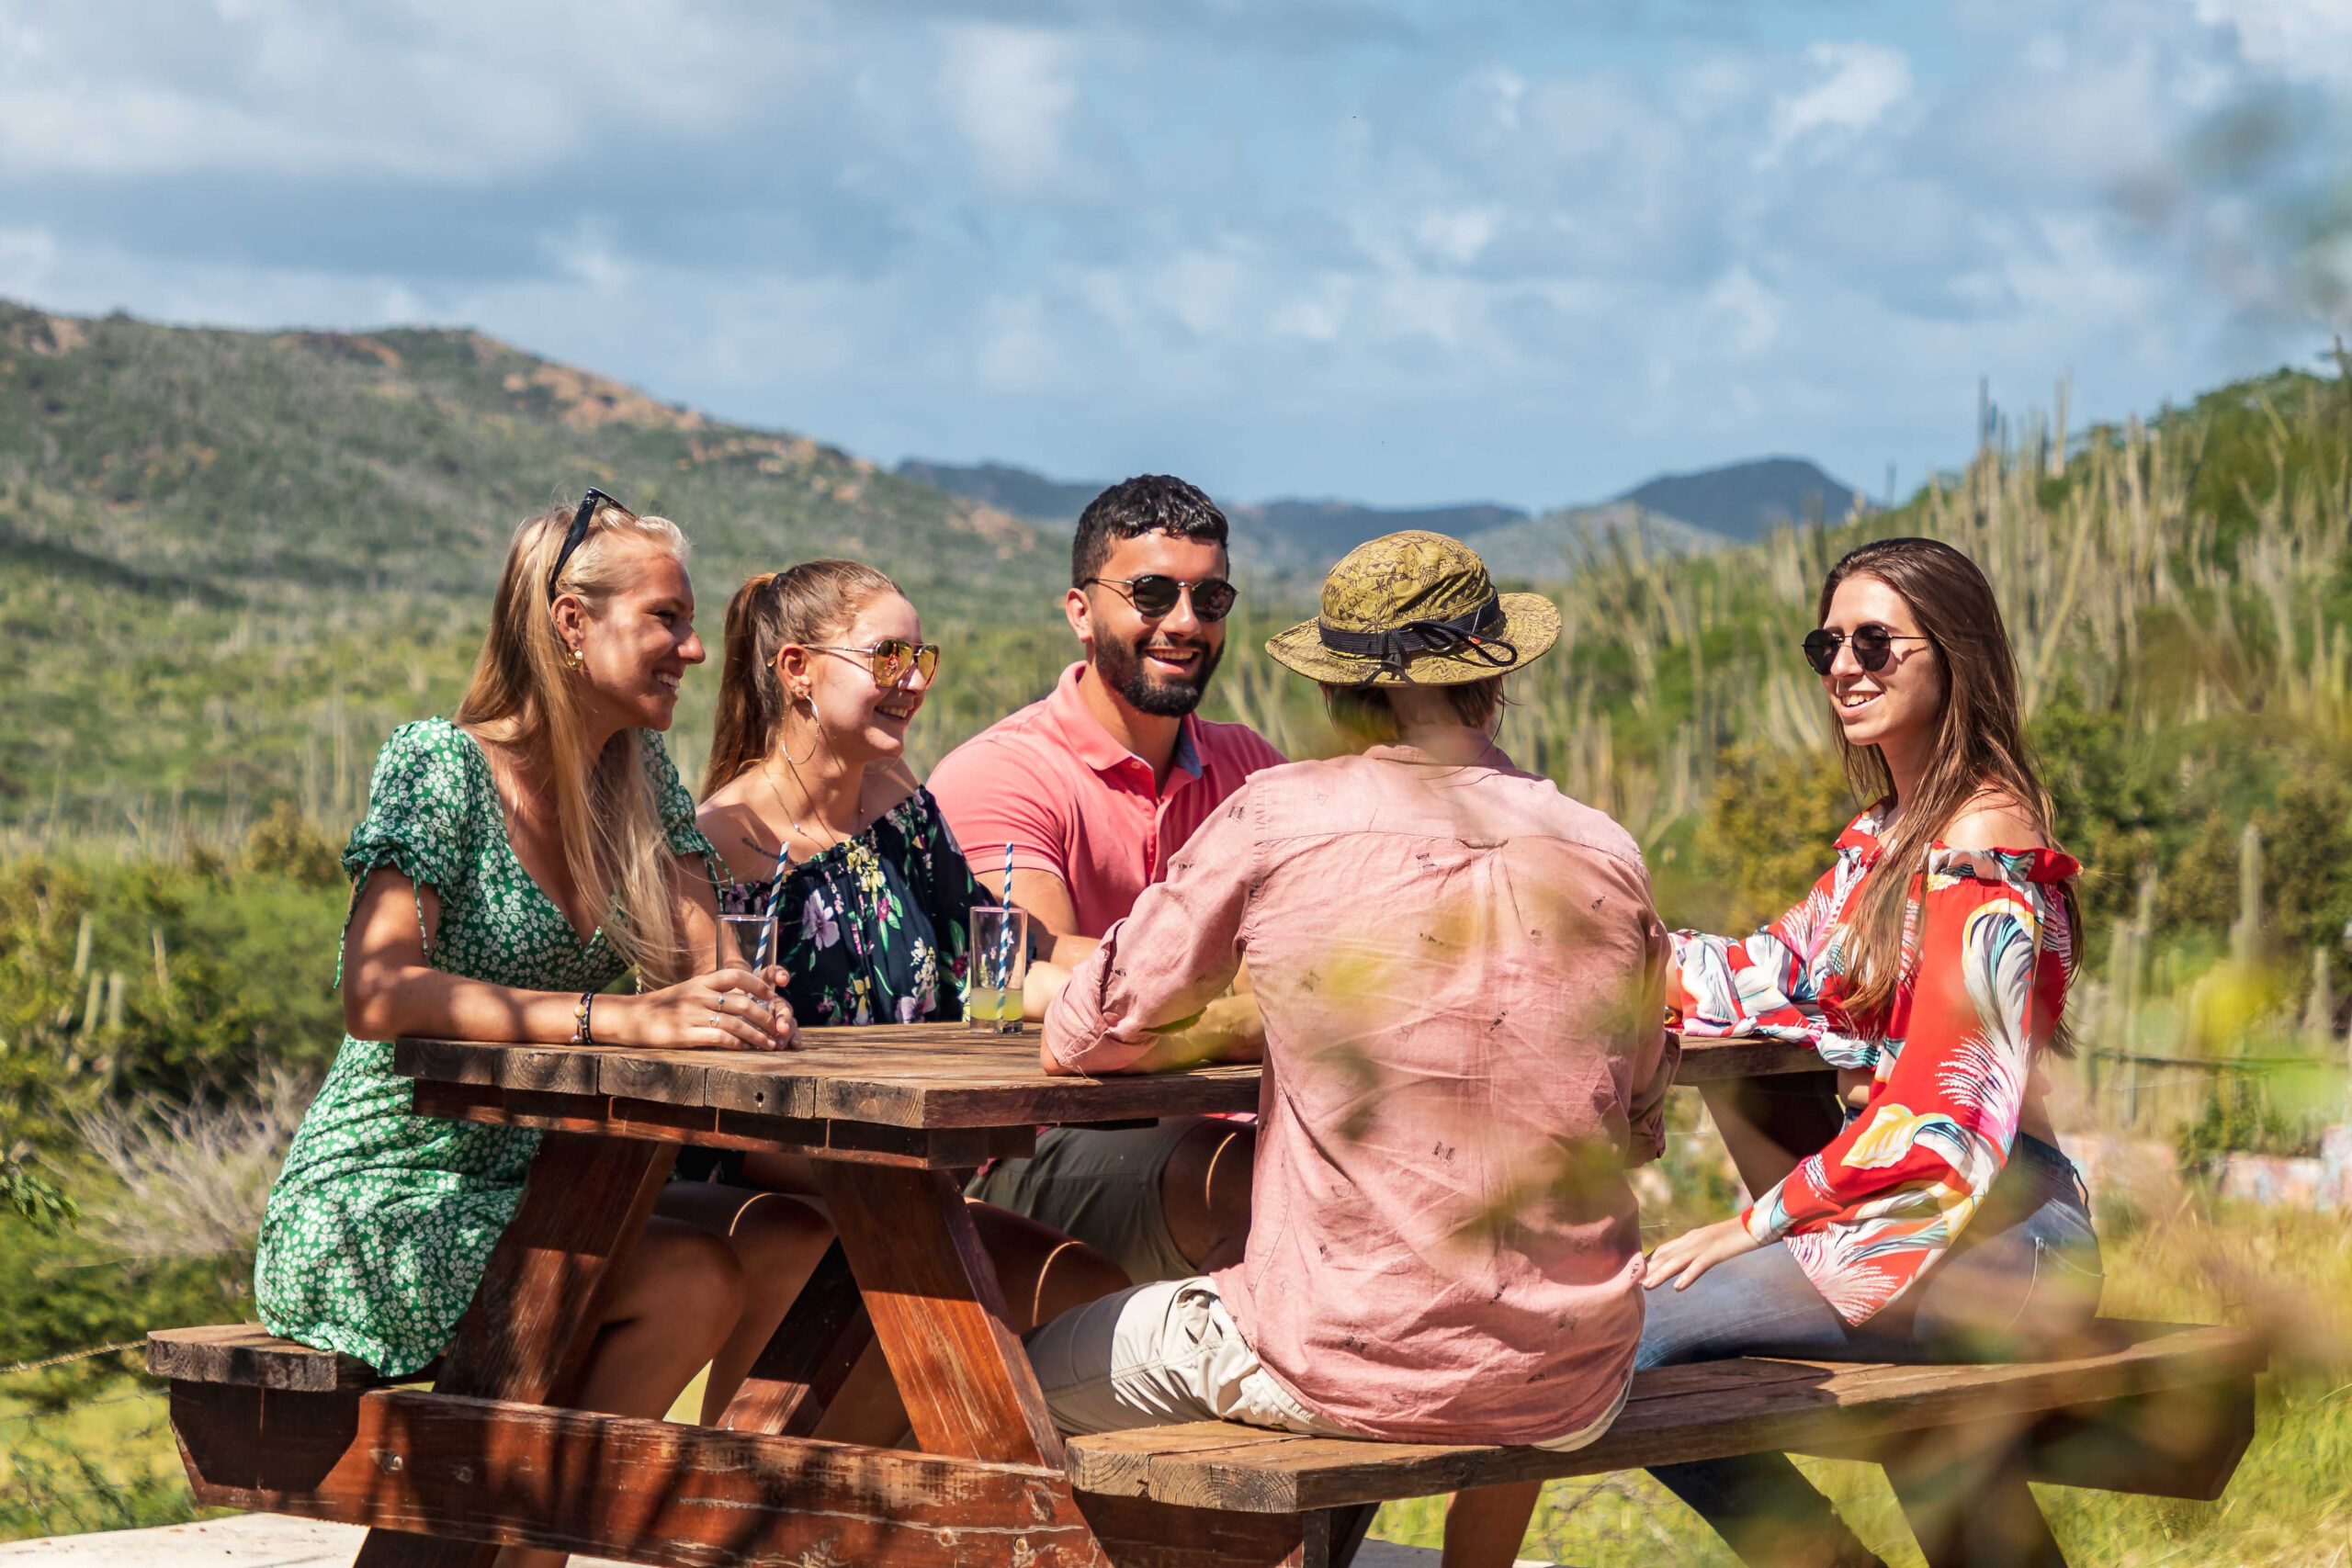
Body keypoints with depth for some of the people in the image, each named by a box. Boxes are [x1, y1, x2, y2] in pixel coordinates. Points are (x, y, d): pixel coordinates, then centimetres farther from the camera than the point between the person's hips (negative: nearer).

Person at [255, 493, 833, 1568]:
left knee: (787, 1236, -17)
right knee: (690, 1281, -26)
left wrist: (739, 1004, -21)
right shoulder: (440, 766, -13)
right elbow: (376, 994, -27)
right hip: (373, 1201, -7)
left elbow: (695, 972, 4)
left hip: (520, 1186, 7)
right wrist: (616, 1021, -35)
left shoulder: (641, 778, 9)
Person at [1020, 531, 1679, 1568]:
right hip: (1572, 1398, 4)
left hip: (1350, 1372, -4)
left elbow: (1082, 1037, 1)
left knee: (1041, 1373, 21)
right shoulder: (1606, 855, 1)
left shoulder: (1277, 818, -8)